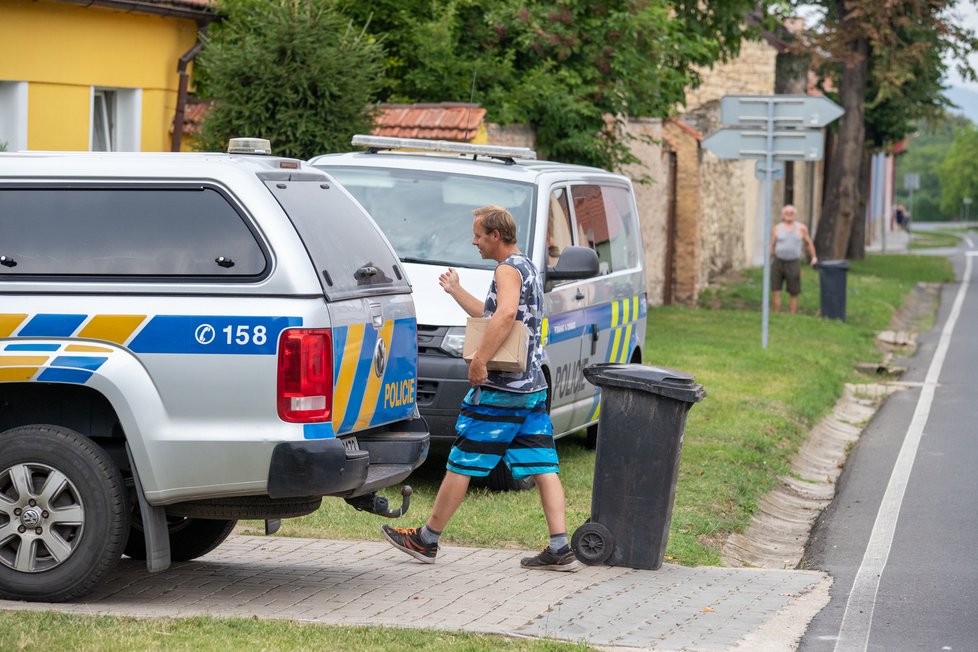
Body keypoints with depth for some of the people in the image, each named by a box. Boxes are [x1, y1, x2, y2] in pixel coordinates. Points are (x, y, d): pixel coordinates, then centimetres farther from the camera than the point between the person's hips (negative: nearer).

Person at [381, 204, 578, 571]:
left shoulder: (508, 269, -11)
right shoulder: (527, 269, 20)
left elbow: (505, 314, -29)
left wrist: (479, 361, -29)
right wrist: (456, 291, 38)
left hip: (499, 389, -10)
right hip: (532, 387, 10)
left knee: (462, 463, 0)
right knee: (543, 467, 1)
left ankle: (426, 540, 9)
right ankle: (560, 549, -6)